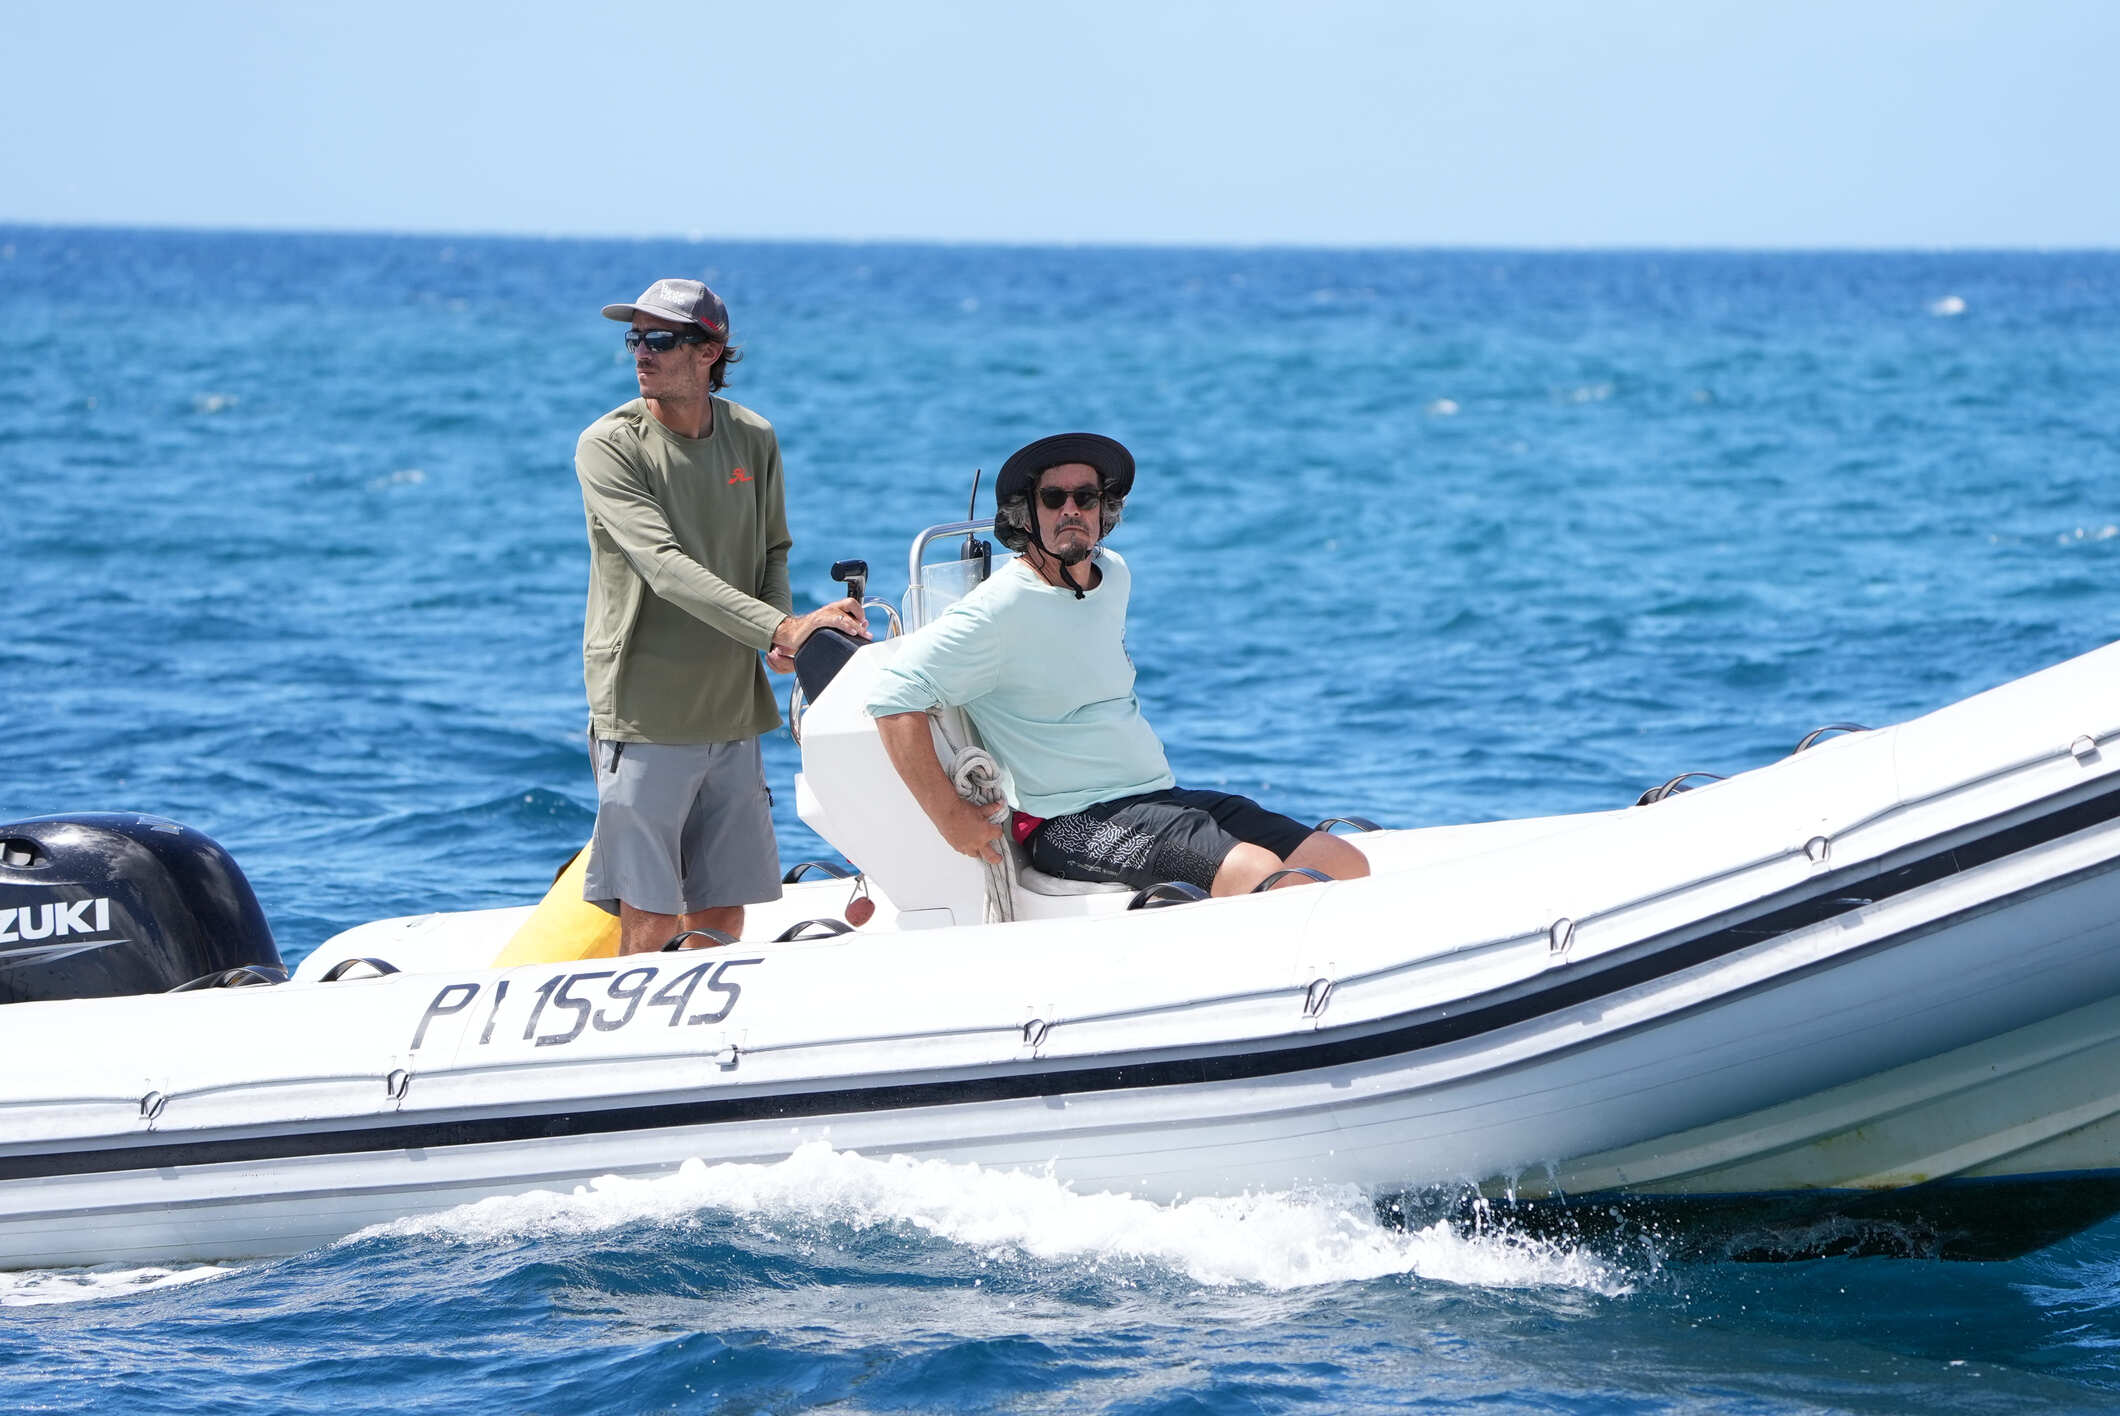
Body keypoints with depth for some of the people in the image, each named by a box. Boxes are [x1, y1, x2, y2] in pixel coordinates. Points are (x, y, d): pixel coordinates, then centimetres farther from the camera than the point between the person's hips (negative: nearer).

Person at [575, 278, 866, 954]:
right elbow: (666, 568, -22)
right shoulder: (609, 446, -10)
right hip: (646, 715, -5)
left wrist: (782, 633, -4)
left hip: (733, 714, 5)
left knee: (721, 918, 8)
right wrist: (783, 628, -31)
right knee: (650, 922, -7)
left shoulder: (753, 438, 7)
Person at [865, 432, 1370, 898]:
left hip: (1164, 797, 9)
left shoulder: (1113, 575, 13)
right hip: (1073, 822, -9)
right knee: (1258, 873, -31)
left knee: (1348, 867, -5)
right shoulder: (1001, 607, -12)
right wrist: (950, 816, -19)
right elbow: (894, 696, -18)